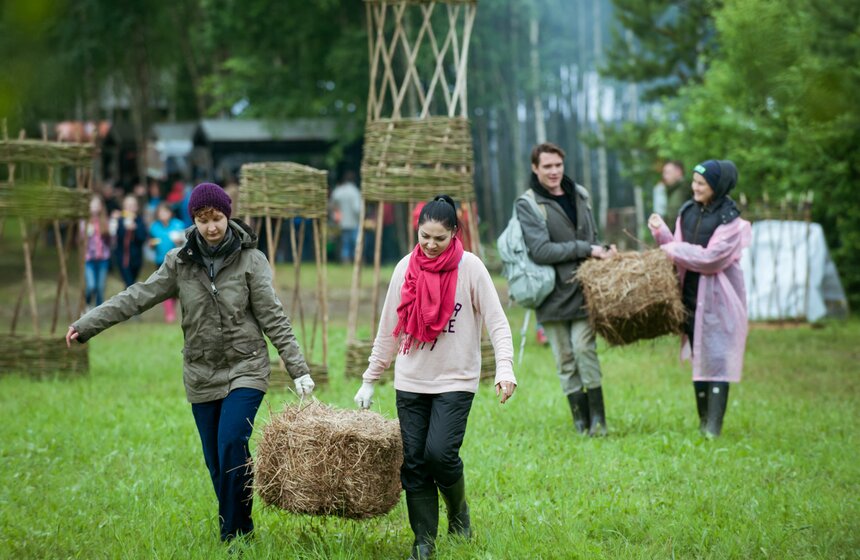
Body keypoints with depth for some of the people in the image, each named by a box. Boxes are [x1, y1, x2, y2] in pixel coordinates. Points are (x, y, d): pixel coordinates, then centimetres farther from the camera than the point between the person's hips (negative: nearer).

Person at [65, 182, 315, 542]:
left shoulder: (250, 259, -5)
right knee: (216, 461, 4)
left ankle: (233, 536, -7)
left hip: (245, 370, -3)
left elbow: (273, 318, -5)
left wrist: (298, 370, -9)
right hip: (201, 376, 3)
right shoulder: (180, 261, 2)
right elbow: (138, 297, 0)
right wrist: (86, 325, -7)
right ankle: (238, 529, 17)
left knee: (231, 448, -17)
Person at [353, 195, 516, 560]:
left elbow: (497, 323, -8)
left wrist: (505, 369, -23)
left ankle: (458, 507, 15)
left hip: (456, 380, -3)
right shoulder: (406, 268, 2)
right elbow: (388, 331, 10)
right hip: (411, 381, 4)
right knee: (413, 462, 1)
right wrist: (369, 381, 12)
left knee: (439, 453, -16)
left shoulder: (469, 267, -8)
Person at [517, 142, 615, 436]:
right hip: (553, 295, -2)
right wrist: (585, 250, -15)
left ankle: (598, 420, -4)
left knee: (584, 349, -10)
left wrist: (603, 251, 3)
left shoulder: (579, 195, 12)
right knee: (565, 360, 2)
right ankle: (581, 423, 9)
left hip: (583, 289, 2)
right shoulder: (527, 204, -5)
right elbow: (540, 250, -15)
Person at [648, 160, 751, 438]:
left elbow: (711, 258, -19)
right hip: (691, 293, 6)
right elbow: (679, 251, 11)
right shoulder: (688, 211, 9)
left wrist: (673, 251, -14)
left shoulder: (729, 218, -11)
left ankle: (714, 426, -10)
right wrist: (661, 232, -4)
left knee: (715, 359, -9)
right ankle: (703, 422, 16)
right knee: (698, 358, 10)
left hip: (717, 299, -6)